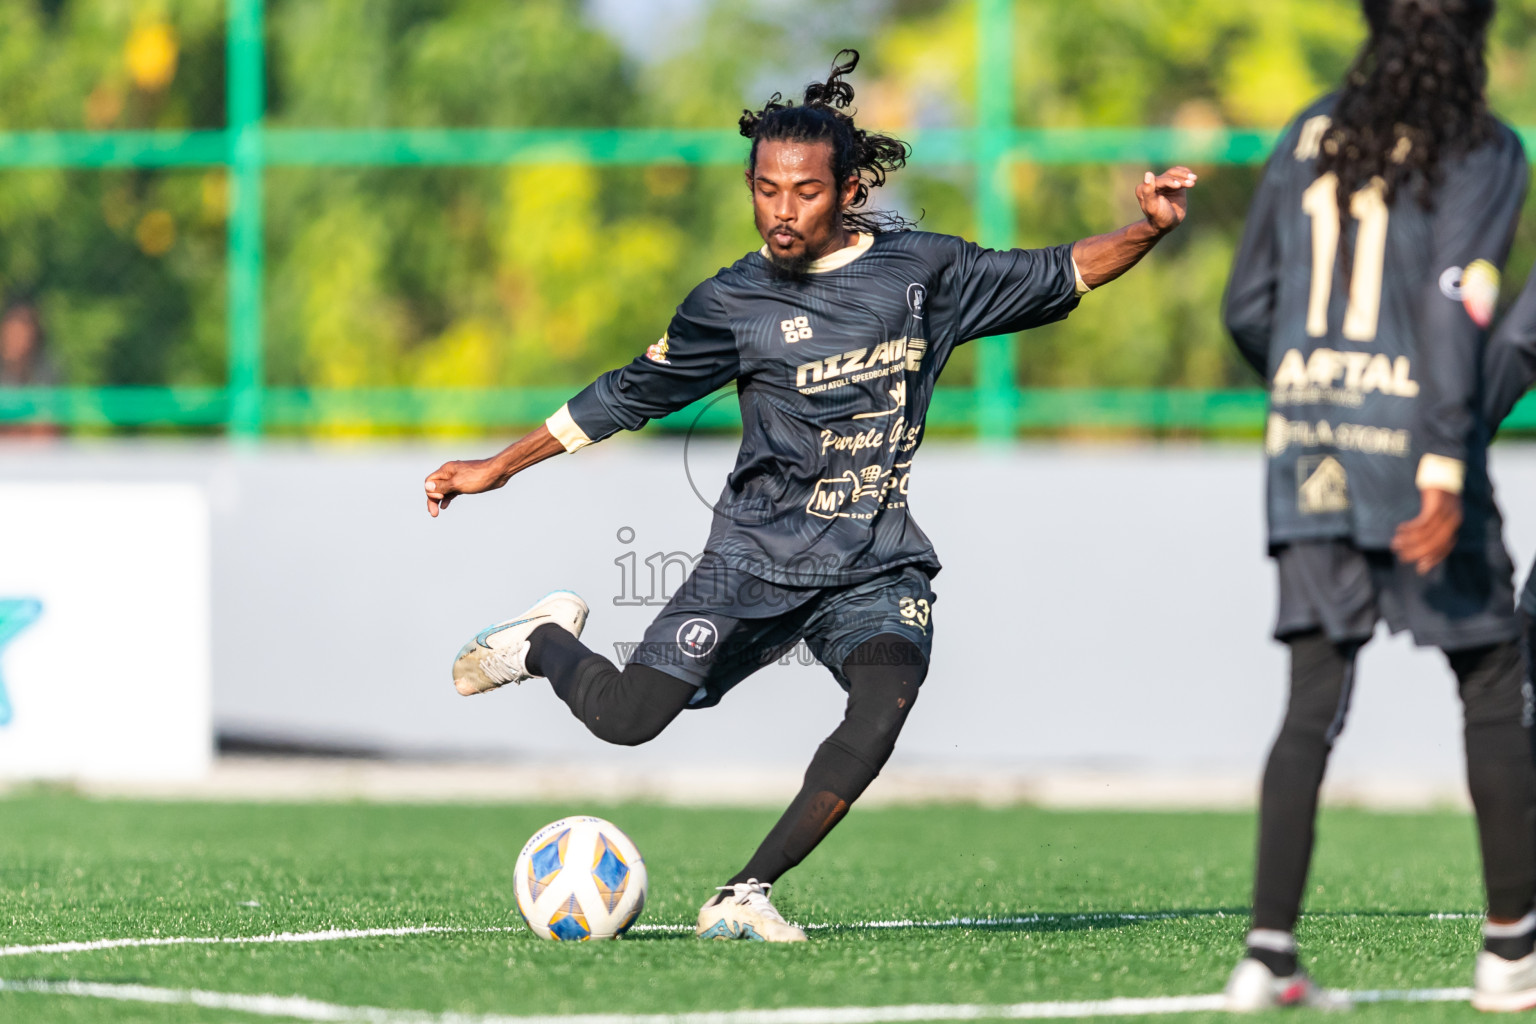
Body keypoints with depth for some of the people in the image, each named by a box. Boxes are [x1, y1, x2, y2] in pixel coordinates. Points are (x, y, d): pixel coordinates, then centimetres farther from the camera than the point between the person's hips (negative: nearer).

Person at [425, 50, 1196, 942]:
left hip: (879, 565, 1)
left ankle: (744, 898, -22)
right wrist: (497, 468, 14)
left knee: (886, 700, -29)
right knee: (625, 719, -13)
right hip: (759, 557, -1)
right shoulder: (733, 303, 0)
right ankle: (546, 642, 23)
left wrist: (1151, 229, -6)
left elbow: (1058, 277, 11)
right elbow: (628, 396, 11)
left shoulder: (924, 270, 2)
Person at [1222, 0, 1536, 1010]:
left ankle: (1269, 950, -6)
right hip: (1414, 444, -5)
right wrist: (1445, 470, -20)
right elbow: (1453, 308, -16)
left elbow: (1249, 309, 12)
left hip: (1308, 445, 5)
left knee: (1313, 704, 3)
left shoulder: (1311, 138, 11)